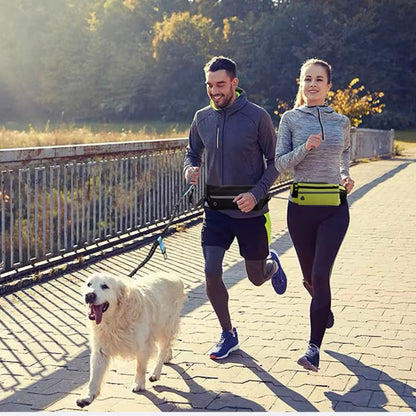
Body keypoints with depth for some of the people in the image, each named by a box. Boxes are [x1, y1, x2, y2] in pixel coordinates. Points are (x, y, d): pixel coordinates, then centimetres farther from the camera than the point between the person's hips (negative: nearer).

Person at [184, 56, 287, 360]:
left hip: (250, 211, -3)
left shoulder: (257, 117, -11)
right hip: (215, 210, 3)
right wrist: (190, 168, -9)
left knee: (257, 277, 10)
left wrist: (257, 193, -21)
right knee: (211, 273, -8)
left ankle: (272, 264, 49)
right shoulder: (202, 118, 1)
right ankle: (228, 335, 13)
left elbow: (275, 161, -7)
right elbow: (192, 152, 15)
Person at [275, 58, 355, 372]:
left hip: (335, 207, -1)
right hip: (301, 206, 1)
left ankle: (314, 347, -6)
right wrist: (305, 148, -20)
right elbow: (280, 163, -4)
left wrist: (346, 175, 6)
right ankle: (325, 309, 48)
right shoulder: (290, 119, 0)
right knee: (310, 276, 13)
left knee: (320, 274, -12)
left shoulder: (341, 122, 4)